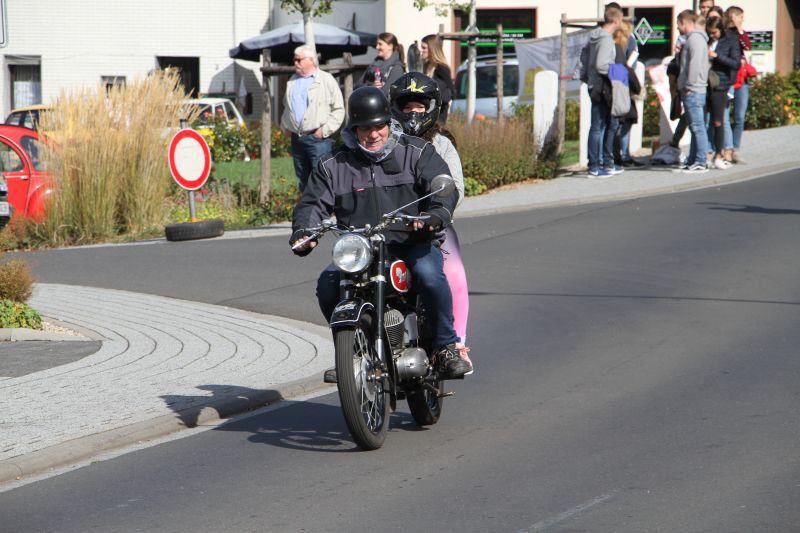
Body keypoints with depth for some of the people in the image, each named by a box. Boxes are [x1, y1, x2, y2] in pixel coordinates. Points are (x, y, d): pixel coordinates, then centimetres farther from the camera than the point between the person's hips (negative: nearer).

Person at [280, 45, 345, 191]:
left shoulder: (326, 80, -2)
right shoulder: (292, 81, 17)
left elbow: (338, 109, -5)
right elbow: (286, 107, 30)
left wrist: (325, 130, -12)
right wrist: (285, 127, 15)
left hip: (317, 137, -6)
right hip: (297, 139, 7)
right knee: (303, 180, 11)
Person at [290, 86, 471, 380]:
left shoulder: (418, 153, 5)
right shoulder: (334, 167, 11)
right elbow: (313, 202, 6)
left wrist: (437, 215, -31)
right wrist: (302, 231, -18)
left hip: (413, 244, -2)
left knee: (429, 273, -35)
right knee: (328, 283, -23)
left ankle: (446, 346, -19)